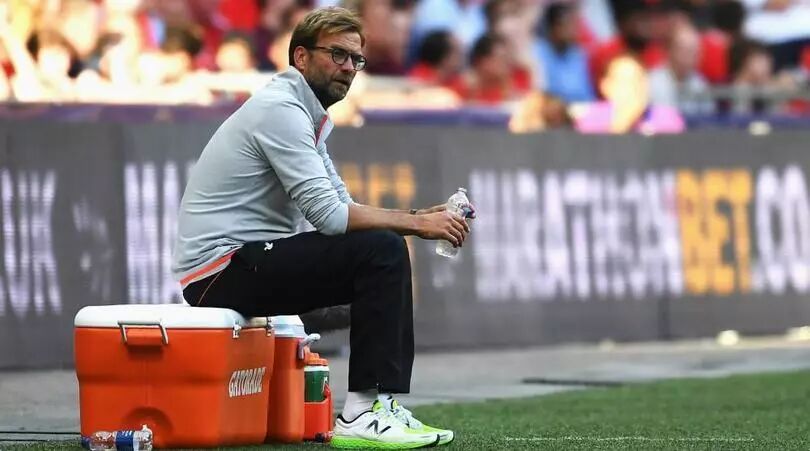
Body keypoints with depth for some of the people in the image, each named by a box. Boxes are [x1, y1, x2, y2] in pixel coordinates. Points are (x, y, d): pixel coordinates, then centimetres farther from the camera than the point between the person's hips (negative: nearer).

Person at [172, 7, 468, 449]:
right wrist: (417, 223, -14)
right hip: (221, 271, -10)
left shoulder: (305, 115, 17)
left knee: (385, 257, 13)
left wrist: (420, 217, 1)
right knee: (381, 252, -21)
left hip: (241, 269, 10)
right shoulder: (280, 109, -15)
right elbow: (328, 214, -21)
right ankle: (364, 415, -21)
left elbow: (341, 208, 16)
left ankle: (382, 404, 9)